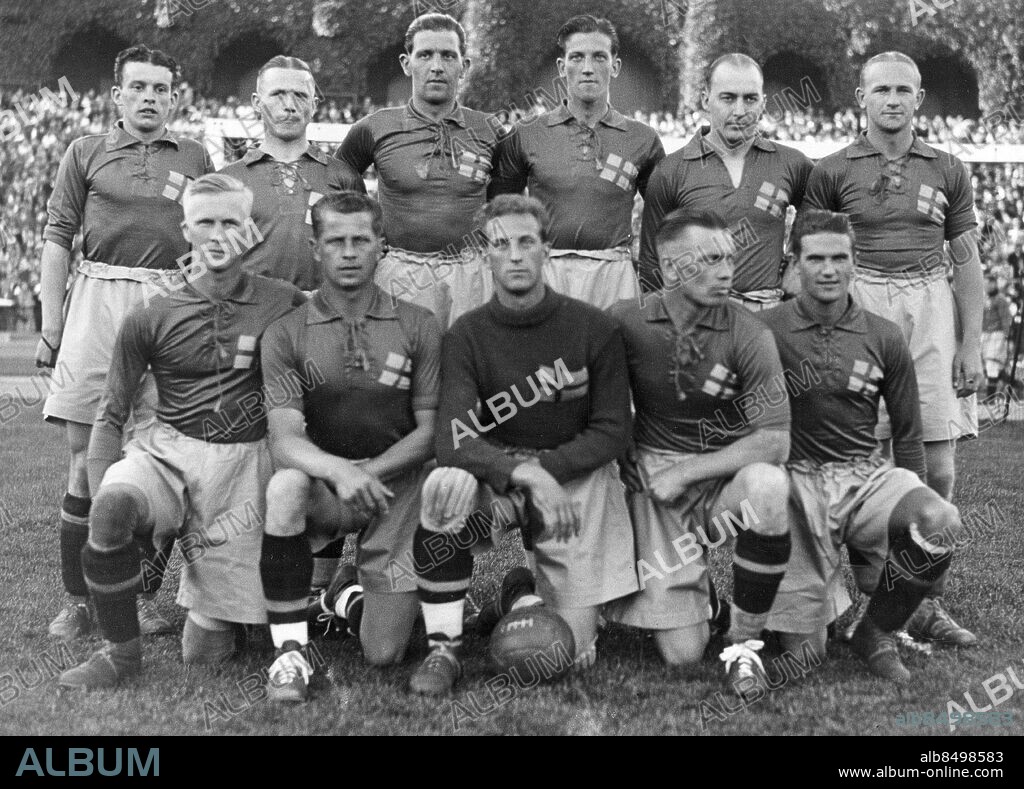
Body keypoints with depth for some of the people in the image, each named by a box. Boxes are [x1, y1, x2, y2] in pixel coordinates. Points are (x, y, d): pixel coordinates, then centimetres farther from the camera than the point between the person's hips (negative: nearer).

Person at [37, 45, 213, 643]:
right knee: (86, 458, -2)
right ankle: (79, 599, 7)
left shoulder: (195, 159, 15)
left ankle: (146, 595, 10)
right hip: (97, 298, 0)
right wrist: (50, 326, 3)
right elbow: (58, 239, 11)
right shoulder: (87, 152, 13)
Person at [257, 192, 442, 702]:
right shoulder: (286, 335, -3)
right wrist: (339, 470, -33)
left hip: (396, 487, 1)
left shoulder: (418, 326, 0)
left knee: (384, 654, -6)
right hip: (325, 488, 0)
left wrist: (369, 471, -17)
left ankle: (347, 593, 32)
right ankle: (290, 653, -23)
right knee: (285, 486, -38)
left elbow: (430, 431, -1)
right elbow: (284, 440, -13)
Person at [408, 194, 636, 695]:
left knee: (574, 654, -6)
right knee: (444, 485, -36)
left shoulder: (593, 328, -6)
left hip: (577, 477, 0)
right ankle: (443, 650, -18)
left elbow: (612, 431, -3)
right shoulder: (466, 335, -6)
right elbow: (453, 440, -18)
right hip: (497, 475, 0)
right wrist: (526, 473, -34)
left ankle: (525, 592, 31)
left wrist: (548, 468, -18)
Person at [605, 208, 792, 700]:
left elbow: (774, 441, -15)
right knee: (683, 653, -9)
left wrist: (685, 472, -16)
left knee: (767, 484, -38)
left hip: (723, 483, 0)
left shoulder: (748, 336, -9)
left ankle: (744, 643, -17)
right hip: (653, 484, 0)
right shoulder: (627, 320, -4)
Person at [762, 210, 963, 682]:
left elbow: (907, 434, 12)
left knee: (941, 524, -32)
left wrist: (913, 513, 9)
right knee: (803, 651, -8)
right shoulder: (766, 332, -3)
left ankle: (876, 633, -4)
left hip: (866, 475, 2)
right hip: (796, 480, -2)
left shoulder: (883, 338, 6)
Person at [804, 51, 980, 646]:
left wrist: (972, 345, 7)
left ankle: (929, 603, 9)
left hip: (930, 306, 2)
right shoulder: (832, 171, 6)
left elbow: (967, 262, 14)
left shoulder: (949, 171, 12)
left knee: (938, 468, -2)